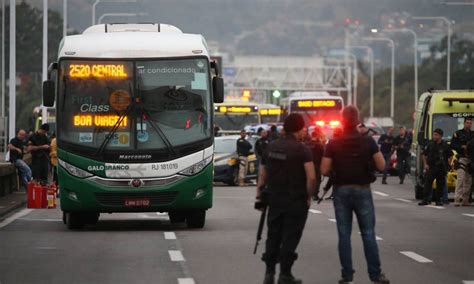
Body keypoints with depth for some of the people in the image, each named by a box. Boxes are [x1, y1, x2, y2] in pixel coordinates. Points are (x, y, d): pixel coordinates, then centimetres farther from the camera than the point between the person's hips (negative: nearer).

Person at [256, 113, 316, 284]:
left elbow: (262, 175, 9)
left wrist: (259, 193, 16)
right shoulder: (301, 149, -11)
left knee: (273, 236, 13)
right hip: (296, 201, -5)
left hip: (274, 199, 5)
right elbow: (311, 177, -19)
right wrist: (309, 196, -6)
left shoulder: (271, 148, 8)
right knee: (290, 237, 2)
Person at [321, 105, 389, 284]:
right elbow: (381, 166, -5)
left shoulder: (333, 144, -4)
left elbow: (324, 170, -6)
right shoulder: (368, 142, -5)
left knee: (344, 234, 5)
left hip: (341, 191, 0)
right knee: (368, 233, 4)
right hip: (363, 190, 0)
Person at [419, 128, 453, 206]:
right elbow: (424, 155, 11)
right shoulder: (430, 144, 2)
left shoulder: (444, 145, -2)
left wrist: (448, 164, 1)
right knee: (427, 183, -7)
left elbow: (450, 156, 8)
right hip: (431, 168, 0)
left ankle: (438, 200, 15)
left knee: (440, 185, 4)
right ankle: (425, 200, -7)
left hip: (441, 168, 0)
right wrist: (425, 164, 3)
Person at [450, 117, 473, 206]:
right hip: (462, 158, -5)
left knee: (468, 180, 5)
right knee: (460, 178, -16)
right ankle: (457, 199, -20)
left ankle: (465, 200, 10)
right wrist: (462, 147, -11)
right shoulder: (458, 134, 4)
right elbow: (452, 145, 1)